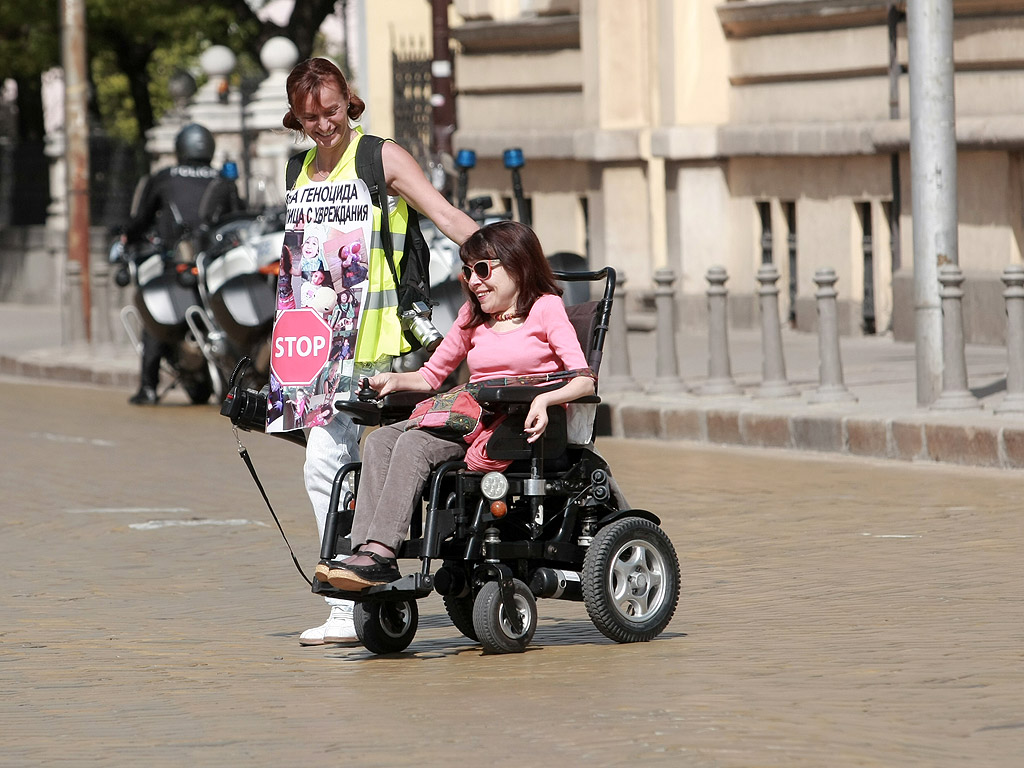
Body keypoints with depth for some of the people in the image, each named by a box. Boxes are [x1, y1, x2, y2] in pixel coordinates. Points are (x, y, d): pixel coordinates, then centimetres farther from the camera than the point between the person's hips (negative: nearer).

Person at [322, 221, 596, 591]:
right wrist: (394, 380, 6)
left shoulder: (545, 308, 3)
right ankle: (366, 550, -33)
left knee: (415, 444, -30)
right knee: (380, 441, -18)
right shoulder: (473, 315, 25)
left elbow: (584, 380, -8)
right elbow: (431, 375, 27)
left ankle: (381, 553, -39)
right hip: (471, 421, 7)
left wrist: (544, 399, -27)